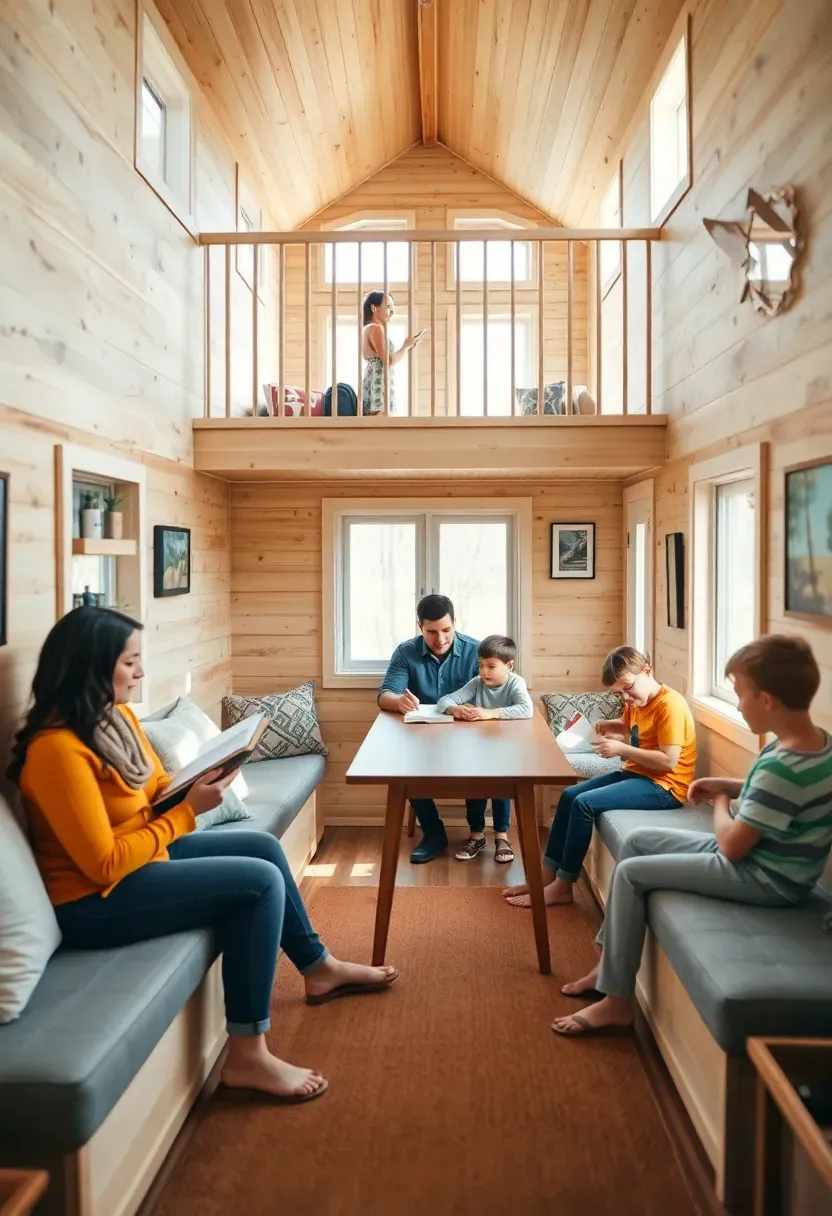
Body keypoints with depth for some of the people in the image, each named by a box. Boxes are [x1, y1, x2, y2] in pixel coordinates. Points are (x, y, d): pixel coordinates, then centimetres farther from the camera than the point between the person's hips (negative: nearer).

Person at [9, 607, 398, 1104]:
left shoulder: (117, 714, 2)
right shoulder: (58, 748, -26)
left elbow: (156, 787, 13)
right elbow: (105, 864, -26)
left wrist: (199, 783, -8)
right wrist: (190, 810, -24)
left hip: (141, 854, 10)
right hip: (95, 899, -10)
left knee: (263, 845, 10)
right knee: (261, 881, -18)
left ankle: (318, 967, 27)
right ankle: (247, 1058, -9)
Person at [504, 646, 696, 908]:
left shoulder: (670, 705, -19)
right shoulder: (637, 702, 8)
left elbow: (669, 761, -25)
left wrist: (621, 749, -22)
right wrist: (609, 727, 7)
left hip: (663, 786, -10)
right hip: (635, 774, 10)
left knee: (584, 804, -21)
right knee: (569, 795, 1)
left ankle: (562, 886, -10)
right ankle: (546, 874, 3)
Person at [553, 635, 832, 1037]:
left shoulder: (782, 766, -31)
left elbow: (732, 844, -24)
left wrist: (720, 804, -4)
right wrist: (731, 787, 3)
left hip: (763, 878, -10)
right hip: (768, 860, 10)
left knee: (631, 873, -8)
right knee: (637, 840, 11)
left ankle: (617, 1001, 4)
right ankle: (609, 964, 19)